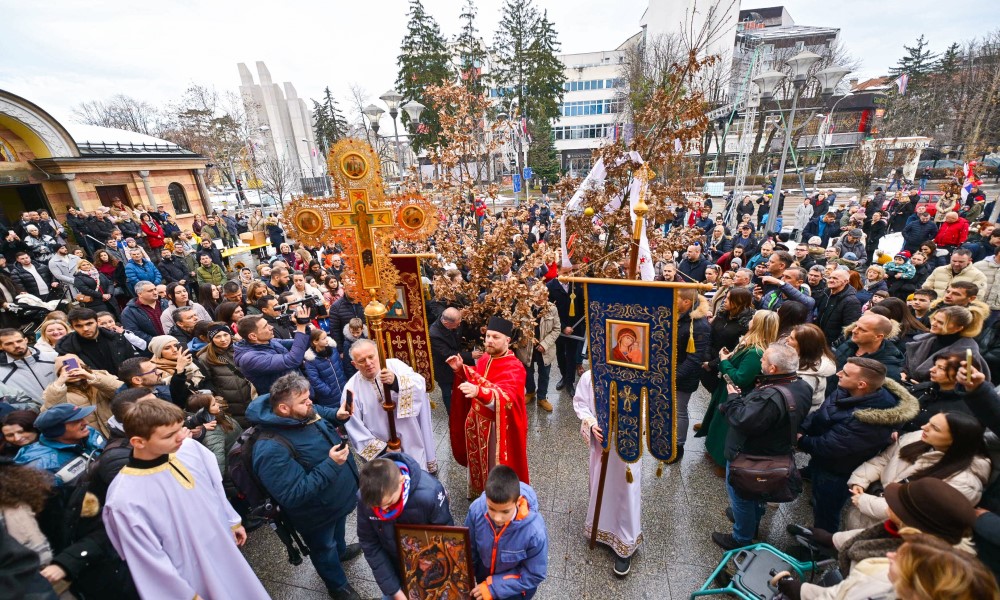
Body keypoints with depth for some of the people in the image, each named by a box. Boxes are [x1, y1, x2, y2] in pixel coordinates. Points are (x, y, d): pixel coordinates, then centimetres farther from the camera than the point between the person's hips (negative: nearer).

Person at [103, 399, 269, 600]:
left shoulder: (192, 448, -15)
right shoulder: (124, 500, -28)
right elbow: (151, 562, -17)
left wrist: (233, 521, 12)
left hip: (226, 550, 5)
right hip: (194, 579, -5)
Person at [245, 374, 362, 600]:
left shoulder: (303, 412, -15)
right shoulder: (272, 449, -39)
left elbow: (320, 414, 10)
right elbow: (293, 495, -36)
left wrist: (337, 415, -11)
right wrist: (330, 465, -39)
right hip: (317, 512, -7)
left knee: (339, 526, 35)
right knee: (324, 549, 23)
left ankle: (340, 550, 66)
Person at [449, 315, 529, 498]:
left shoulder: (514, 367, -25)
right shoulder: (484, 358, -1)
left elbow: (507, 397, -41)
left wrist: (479, 392, -57)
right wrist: (461, 370, -2)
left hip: (498, 427, -7)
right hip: (478, 421, 7)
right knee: (479, 459, 27)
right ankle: (479, 491, 53)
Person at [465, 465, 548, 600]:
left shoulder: (534, 531, -38)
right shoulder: (476, 509, -30)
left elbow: (534, 575, -22)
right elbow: (470, 548, -10)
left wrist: (494, 587, -22)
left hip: (515, 588, -3)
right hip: (484, 576, 3)